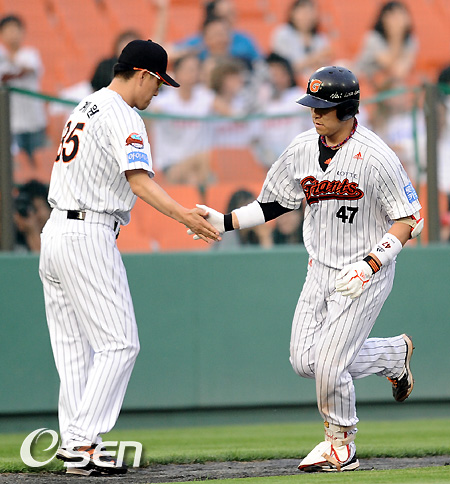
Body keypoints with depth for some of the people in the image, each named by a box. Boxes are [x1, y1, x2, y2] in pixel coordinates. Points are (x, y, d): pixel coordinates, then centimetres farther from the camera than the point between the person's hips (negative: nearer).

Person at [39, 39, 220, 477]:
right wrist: (182, 215, -37)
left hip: (54, 232, 10)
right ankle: (82, 442, -13)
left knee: (75, 350, 10)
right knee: (119, 344, -8)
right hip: (89, 238, -10)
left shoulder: (84, 108, 19)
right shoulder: (121, 117, -11)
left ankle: (76, 444, 10)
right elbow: (138, 181, -25)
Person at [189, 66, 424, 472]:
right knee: (304, 360, 0)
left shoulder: (376, 157, -20)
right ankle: (393, 354, 24)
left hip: (367, 275, -7)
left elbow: (411, 219, -16)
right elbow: (274, 204, 10)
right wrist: (224, 222, -3)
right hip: (321, 270, 7)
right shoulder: (302, 150, -1)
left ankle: (341, 446, 14)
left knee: (330, 365, -11)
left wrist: (369, 266, -25)